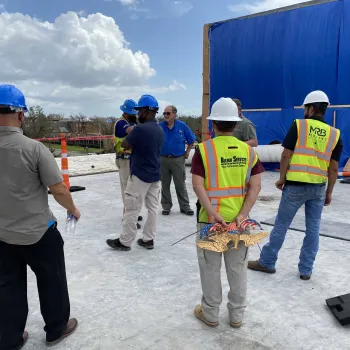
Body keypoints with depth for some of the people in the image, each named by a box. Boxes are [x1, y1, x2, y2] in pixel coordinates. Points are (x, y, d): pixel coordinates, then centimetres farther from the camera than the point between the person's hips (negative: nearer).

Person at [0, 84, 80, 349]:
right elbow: (58, 190, -16)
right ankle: (57, 329, 36)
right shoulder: (33, 148, -20)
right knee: (51, 281, 16)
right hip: (38, 233, -4)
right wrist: (73, 210, 3)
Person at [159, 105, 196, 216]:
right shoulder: (159, 127, -2)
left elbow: (191, 140, 6)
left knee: (180, 185, 6)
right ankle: (166, 207, 23)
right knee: (165, 185, 11)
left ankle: (185, 207, 16)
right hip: (163, 159, 2)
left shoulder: (182, 126, -3)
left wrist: (187, 152, 3)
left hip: (178, 160, -1)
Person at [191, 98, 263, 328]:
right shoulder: (248, 150, 1)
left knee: (211, 268, 13)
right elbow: (256, 186, -6)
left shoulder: (204, 149, -8)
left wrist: (212, 213, -19)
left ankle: (210, 314, 28)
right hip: (239, 219, 3)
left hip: (210, 219, -3)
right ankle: (237, 315, 31)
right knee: (238, 268, 16)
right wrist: (242, 214, -10)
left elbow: (197, 185, -16)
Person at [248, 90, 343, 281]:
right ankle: (306, 270, 21)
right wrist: (329, 192, 12)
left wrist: (282, 179, 1)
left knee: (281, 225, 7)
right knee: (313, 228, 13)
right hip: (318, 187, 3)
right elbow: (333, 168, 4)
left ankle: (266, 262, 20)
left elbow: (286, 154, -10)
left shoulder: (298, 125, -5)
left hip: (295, 186, -3)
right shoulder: (334, 134, 4)